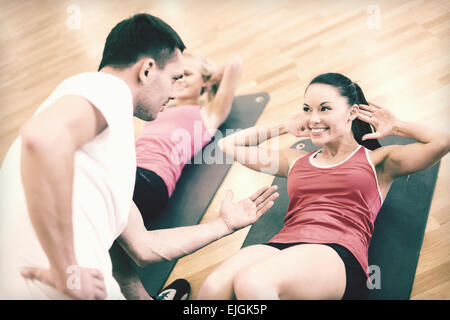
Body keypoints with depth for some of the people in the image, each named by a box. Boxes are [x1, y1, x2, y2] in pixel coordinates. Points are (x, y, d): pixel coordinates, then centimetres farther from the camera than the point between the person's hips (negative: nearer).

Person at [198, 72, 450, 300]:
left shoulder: (377, 160, 19)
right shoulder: (296, 161, 29)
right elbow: (229, 144, 36)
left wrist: (395, 127, 19)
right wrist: (285, 127, 35)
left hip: (339, 255, -3)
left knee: (251, 282, -35)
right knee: (214, 288, -31)